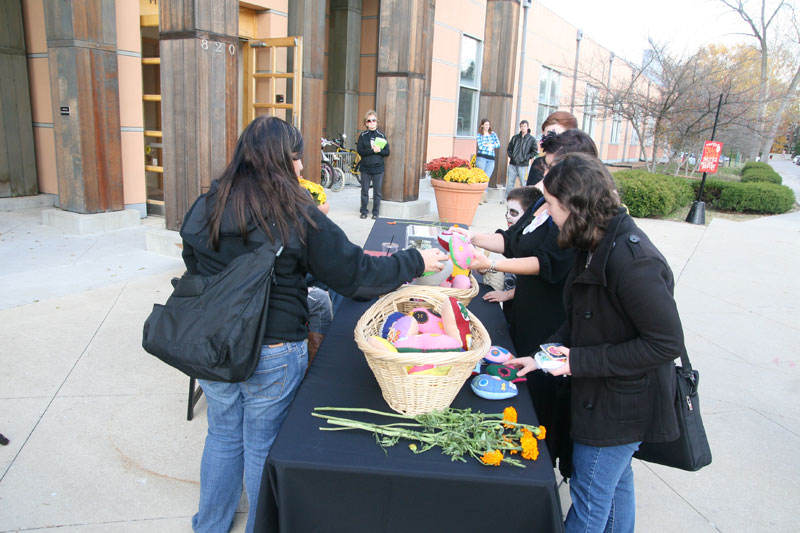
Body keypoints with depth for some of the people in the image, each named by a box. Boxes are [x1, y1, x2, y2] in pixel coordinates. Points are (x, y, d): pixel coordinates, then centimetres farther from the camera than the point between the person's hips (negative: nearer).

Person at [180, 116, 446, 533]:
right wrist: (417, 262, -1)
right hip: (274, 353, -4)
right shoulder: (298, 216, -17)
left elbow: (193, 268, 12)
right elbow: (356, 275, -13)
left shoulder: (205, 206, -3)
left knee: (222, 436, 24)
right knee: (263, 447, 15)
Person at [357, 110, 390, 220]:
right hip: (365, 168, 0)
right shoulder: (363, 136, 3)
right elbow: (360, 151, -8)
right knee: (364, 191, 6)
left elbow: (387, 152, 1)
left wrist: (379, 150, -17)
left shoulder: (381, 135, 5)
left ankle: (375, 212, 14)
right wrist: (372, 150, -17)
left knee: (377, 192, 4)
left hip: (378, 169, 0)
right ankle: (364, 211, 17)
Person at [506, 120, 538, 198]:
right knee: (510, 183, 6)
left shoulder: (532, 139, 0)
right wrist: (510, 155, 4)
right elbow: (509, 148, 19)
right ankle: (507, 199, 13)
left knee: (523, 183, -4)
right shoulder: (515, 137, 10)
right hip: (512, 164, 4)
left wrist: (527, 157, -8)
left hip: (522, 165, -3)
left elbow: (535, 151, 1)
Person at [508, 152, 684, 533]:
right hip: (604, 394, 9)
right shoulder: (597, 246, 1)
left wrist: (580, 361, -25)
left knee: (589, 502, 9)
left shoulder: (630, 260, -30)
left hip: (620, 406, -9)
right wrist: (541, 356, 1)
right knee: (616, 484, 27)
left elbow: (666, 343, -27)